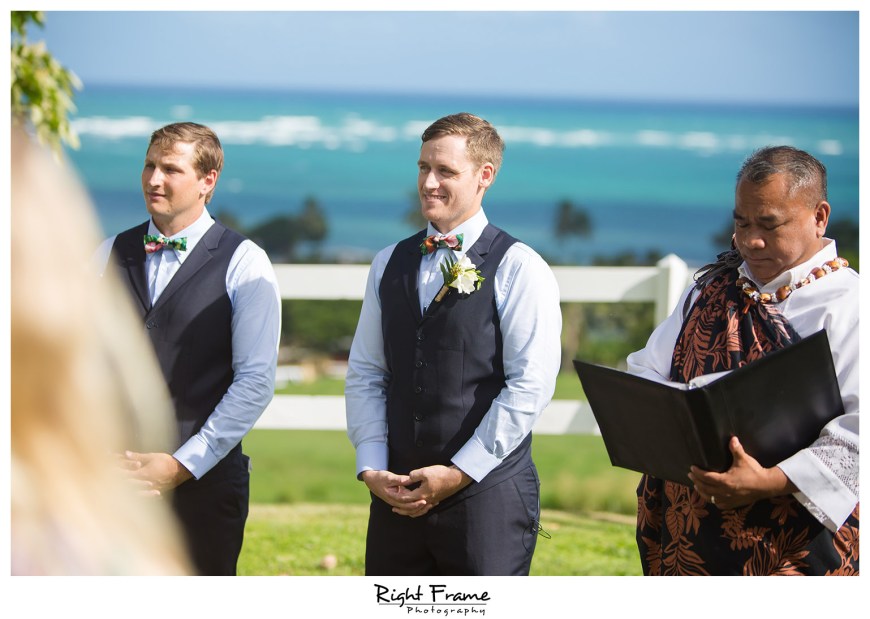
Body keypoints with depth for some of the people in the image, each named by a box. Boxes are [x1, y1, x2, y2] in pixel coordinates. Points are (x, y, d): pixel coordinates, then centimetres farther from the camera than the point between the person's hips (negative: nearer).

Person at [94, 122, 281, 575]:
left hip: (203, 480, -3)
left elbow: (255, 382, -7)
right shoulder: (109, 256, 11)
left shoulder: (243, 264, -2)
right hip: (112, 478, 3)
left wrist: (181, 465, -11)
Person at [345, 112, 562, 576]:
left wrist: (459, 473, -13)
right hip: (397, 495, 5)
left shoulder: (519, 269, -4)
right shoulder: (389, 264, 13)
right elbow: (365, 374, 12)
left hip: (486, 496, -5)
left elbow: (530, 386, -11)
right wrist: (371, 466, -2)